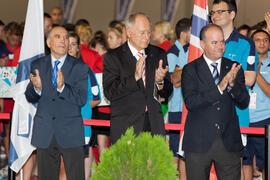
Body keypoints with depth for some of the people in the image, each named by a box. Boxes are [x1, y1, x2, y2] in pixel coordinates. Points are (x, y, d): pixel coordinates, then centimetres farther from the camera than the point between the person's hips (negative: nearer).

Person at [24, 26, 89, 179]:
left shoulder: (80, 67, -1)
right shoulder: (37, 66, 7)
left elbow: (81, 99, -9)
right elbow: (30, 98, 8)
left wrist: (62, 87, -26)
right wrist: (37, 88, -15)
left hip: (71, 134, -2)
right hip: (44, 135, 2)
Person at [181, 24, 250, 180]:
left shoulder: (234, 68, 7)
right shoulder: (190, 70, -1)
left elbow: (244, 103, 2)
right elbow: (190, 103, -14)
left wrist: (233, 83, -18)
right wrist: (219, 88, -22)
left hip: (229, 142, 2)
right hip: (199, 142, -2)